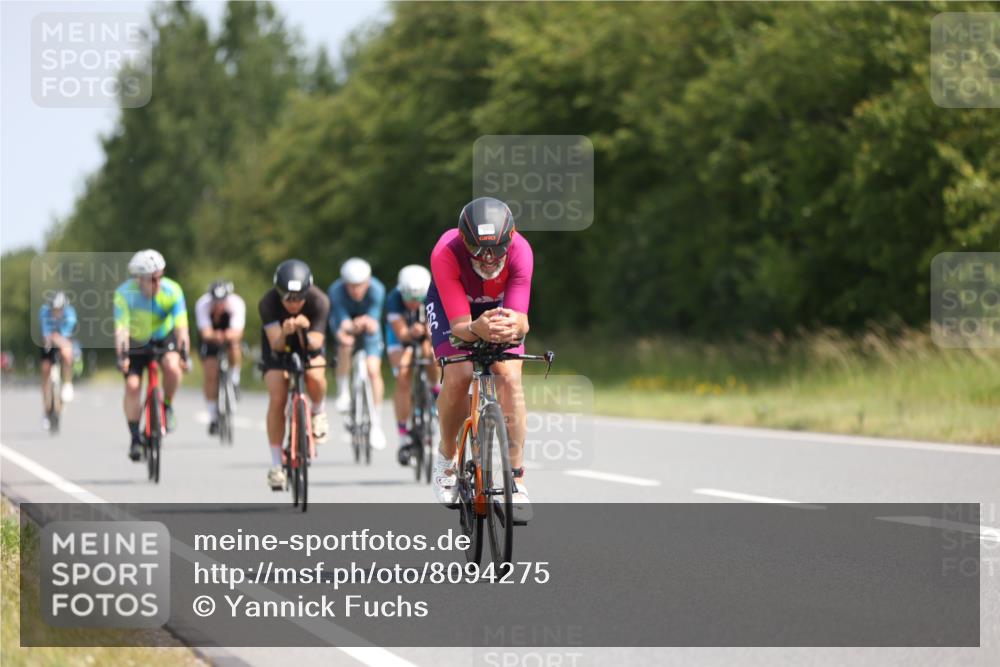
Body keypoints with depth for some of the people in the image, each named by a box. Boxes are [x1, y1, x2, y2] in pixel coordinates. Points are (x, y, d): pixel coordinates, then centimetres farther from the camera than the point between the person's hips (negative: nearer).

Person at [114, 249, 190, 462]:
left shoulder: (172, 291, -26)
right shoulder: (125, 293, -28)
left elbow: (181, 327, -30)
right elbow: (121, 328, -34)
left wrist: (183, 355, -40)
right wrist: (122, 356, -47)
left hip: (164, 337, 0)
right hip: (136, 341, 0)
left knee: (172, 366, -29)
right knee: (132, 384, -14)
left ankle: (167, 406, -2)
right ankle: (135, 438, -2)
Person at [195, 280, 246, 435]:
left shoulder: (237, 304, -32)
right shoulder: (202, 304, -32)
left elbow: (237, 332, -43)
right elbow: (205, 332, -42)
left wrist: (231, 335, -67)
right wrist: (214, 336, -65)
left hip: (229, 333, 0)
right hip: (209, 337, 0)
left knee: (234, 348, -34)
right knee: (211, 376, -11)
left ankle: (234, 379, -6)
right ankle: (213, 417, 0)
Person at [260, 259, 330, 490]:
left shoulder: (319, 301, -31)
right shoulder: (268, 303, -32)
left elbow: (315, 343, -32)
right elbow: (276, 344, -37)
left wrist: (304, 331, -54)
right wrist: (285, 333, -59)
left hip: (308, 344, 0)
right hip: (278, 345, 0)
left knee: (315, 377, -31)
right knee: (277, 400, -15)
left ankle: (318, 411, 3)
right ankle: (276, 464, -4)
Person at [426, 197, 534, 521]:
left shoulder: (520, 251, -34)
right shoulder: (446, 254, -38)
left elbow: (522, 320, -38)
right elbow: (459, 325, -40)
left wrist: (515, 326, -61)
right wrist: (477, 328, -62)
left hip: (501, 306, 1)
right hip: (450, 304, -1)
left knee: (509, 377, -20)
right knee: (458, 377, -24)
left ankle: (517, 480, -14)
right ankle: (446, 457, 4)